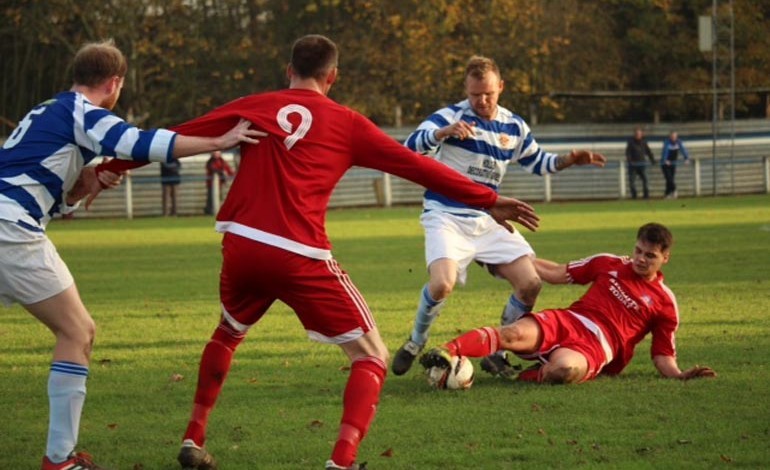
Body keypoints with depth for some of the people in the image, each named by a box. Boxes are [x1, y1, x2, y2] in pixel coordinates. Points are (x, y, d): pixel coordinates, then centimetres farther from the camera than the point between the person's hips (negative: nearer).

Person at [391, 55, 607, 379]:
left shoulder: (514, 127, 9)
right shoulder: (451, 116, -9)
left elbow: (537, 163, 24)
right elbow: (412, 146, -23)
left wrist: (569, 160, 4)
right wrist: (444, 132, -43)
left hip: (488, 222, 5)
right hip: (447, 219, -5)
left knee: (530, 284, -7)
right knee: (442, 284, -29)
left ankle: (497, 353, 11)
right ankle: (416, 342, 0)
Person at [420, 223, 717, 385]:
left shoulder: (664, 303, 10)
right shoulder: (610, 264, 17)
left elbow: (662, 355, 11)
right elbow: (559, 274, 22)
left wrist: (678, 375, -11)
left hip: (596, 346, -3)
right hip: (567, 320, 3)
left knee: (564, 369, -42)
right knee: (516, 333, -31)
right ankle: (446, 354, -48)